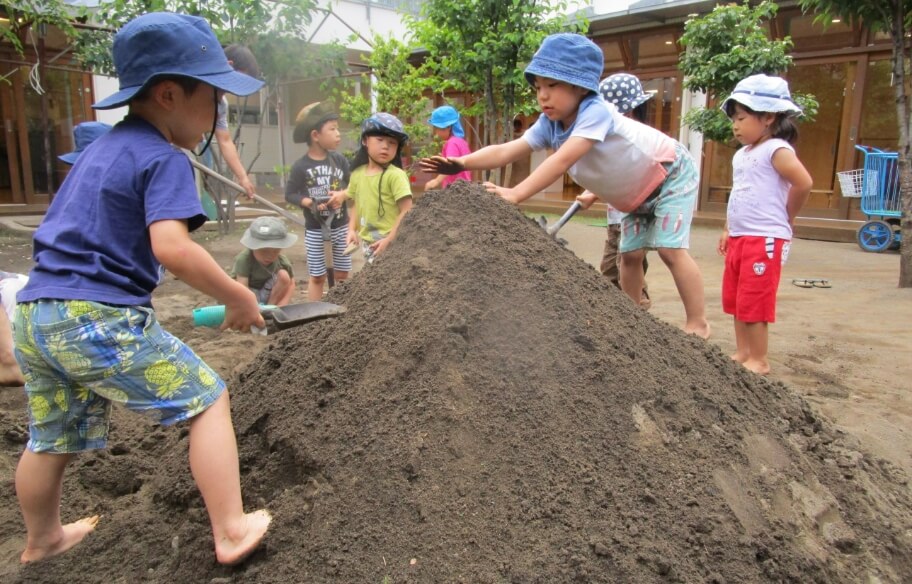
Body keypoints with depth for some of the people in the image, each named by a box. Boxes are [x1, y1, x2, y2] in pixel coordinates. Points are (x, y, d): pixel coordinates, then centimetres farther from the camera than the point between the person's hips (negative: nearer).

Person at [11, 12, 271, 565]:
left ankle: (43, 539, 49)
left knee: (53, 437, 26)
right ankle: (232, 533, 7)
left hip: (35, 314, 9)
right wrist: (237, 296, -17)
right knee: (207, 400, 4)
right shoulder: (164, 160, -11)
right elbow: (172, 247, -26)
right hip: (100, 320, -9)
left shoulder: (102, 146, 18)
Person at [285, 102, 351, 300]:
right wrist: (310, 203, -22)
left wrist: (342, 195, -16)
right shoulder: (301, 166, -12)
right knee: (317, 277, 6)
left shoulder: (339, 160, -2)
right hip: (315, 229, -3)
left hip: (341, 226, 3)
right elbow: (290, 194, -7)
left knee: (342, 274, 12)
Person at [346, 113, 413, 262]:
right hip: (367, 242, 7)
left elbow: (407, 211, -16)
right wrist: (352, 230, 4)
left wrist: (389, 240, -19)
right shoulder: (358, 173, 6)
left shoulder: (395, 175, -13)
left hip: (391, 245, -7)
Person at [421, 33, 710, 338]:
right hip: (636, 193, 7)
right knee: (630, 254, 9)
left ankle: (698, 324, -5)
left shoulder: (596, 111, -38)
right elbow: (505, 151, -28)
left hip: (671, 174, -7)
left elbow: (563, 160, -50)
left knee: (670, 249, -16)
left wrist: (515, 194, -59)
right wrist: (462, 162, -44)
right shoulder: (549, 124, -17)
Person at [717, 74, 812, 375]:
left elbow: (804, 183, -21)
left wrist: (785, 218, -8)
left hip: (765, 239, -9)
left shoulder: (776, 150, -12)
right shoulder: (741, 155, 15)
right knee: (735, 300, 14)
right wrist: (727, 230, 16)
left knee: (754, 302, -3)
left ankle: (759, 360, 9)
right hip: (740, 238, 9)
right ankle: (742, 353, 26)